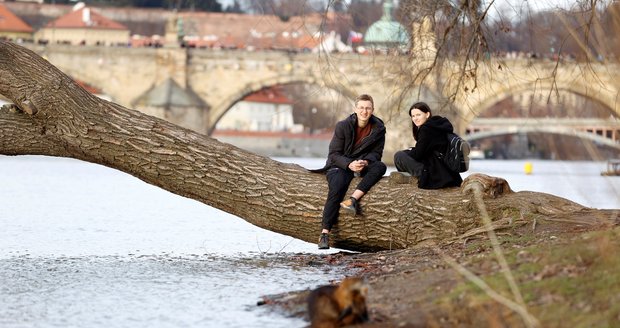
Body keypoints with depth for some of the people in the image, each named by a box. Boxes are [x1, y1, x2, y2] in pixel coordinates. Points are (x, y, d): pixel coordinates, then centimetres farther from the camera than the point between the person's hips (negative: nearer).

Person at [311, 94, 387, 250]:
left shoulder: (378, 128, -2)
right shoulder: (343, 126, -8)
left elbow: (376, 153, 0)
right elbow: (334, 154, -9)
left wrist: (366, 162, -24)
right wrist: (349, 164, -28)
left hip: (363, 163, 3)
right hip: (340, 165, -3)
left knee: (380, 167, -28)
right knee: (336, 189, -32)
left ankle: (353, 199, -39)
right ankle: (325, 233, -38)